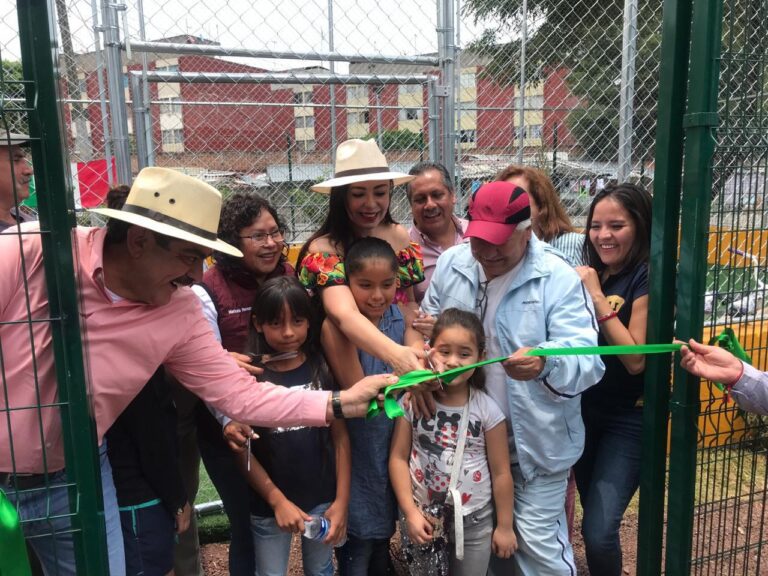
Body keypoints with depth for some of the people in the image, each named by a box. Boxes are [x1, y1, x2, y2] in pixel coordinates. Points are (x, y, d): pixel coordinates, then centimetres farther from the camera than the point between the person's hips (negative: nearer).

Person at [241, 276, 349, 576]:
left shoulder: (323, 368, -5)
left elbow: (340, 437, -3)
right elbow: (242, 449, -8)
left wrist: (342, 500, -5)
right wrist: (277, 500, -10)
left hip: (322, 499, 2)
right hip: (268, 504, -1)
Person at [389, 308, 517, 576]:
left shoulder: (487, 409, -11)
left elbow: (501, 472, -4)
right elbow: (398, 458, -6)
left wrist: (504, 526, 1)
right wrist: (410, 512, -11)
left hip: (475, 520, -1)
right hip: (423, 517, 1)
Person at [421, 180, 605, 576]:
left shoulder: (558, 278, -20)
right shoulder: (451, 263, -5)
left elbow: (587, 359, -28)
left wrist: (546, 363, -49)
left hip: (537, 440, -4)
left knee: (538, 541, 7)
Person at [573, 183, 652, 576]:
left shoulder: (647, 278, -16)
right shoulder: (591, 274, 4)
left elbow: (636, 359, -24)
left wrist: (598, 297, -23)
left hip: (629, 420, -7)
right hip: (585, 412, 7)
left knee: (598, 531, -14)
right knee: (593, 519, 19)